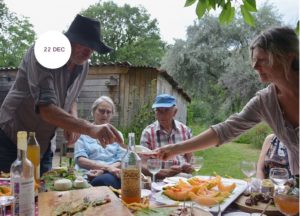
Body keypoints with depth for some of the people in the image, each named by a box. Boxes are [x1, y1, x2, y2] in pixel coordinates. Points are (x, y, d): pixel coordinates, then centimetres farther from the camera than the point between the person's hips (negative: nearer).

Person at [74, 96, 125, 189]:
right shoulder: (83, 133, 13)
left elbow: (121, 161, 9)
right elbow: (80, 160, -1)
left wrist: (102, 170, -11)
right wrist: (107, 167, -15)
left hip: (111, 175, 1)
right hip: (88, 176, -1)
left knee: (105, 179, -36)